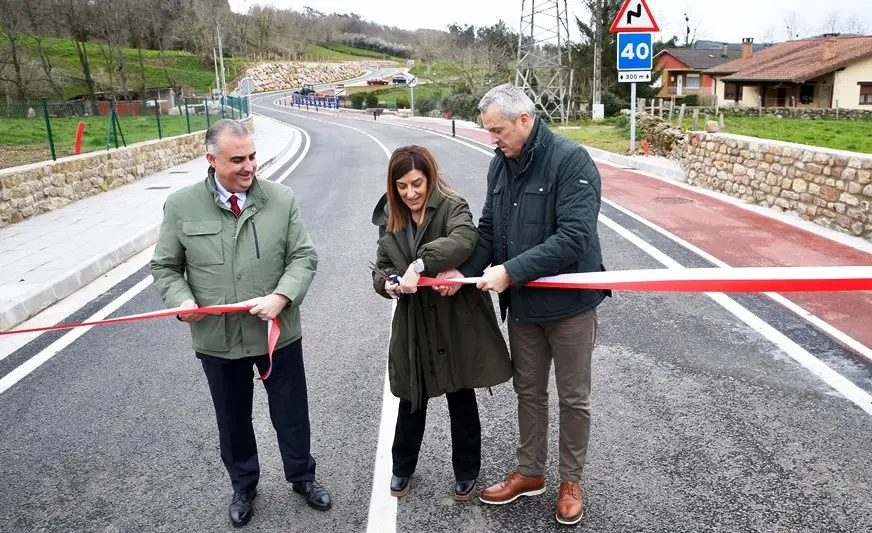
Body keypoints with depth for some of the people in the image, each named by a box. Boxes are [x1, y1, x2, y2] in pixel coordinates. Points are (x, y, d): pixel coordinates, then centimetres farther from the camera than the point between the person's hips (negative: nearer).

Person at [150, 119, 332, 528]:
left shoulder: (281, 199, -6)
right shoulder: (181, 205, -6)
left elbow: (304, 257, -4)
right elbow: (165, 267, 3)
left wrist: (281, 297, -20)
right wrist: (181, 300, -16)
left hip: (279, 332, 0)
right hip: (217, 338, 1)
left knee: (291, 413, 16)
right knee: (232, 419, 20)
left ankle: (302, 477, 42)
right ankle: (243, 486, 44)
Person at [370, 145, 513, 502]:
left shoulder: (452, 206, -10)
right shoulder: (390, 218, 6)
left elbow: (463, 240, -30)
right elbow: (381, 266, 8)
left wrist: (418, 264, -39)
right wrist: (388, 283, -15)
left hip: (455, 319, -4)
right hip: (413, 324, 4)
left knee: (461, 401, 12)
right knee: (411, 400, 16)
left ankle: (466, 472, 34)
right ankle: (402, 467, 39)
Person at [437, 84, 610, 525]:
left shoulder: (571, 160, -18)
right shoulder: (500, 164, 4)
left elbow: (573, 237, -26)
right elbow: (489, 228, 8)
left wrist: (511, 271, -27)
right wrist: (464, 270, -8)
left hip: (569, 303, -6)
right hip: (521, 303, 6)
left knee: (573, 397, 11)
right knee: (528, 391, 18)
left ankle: (571, 481, 31)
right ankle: (529, 472, 37)